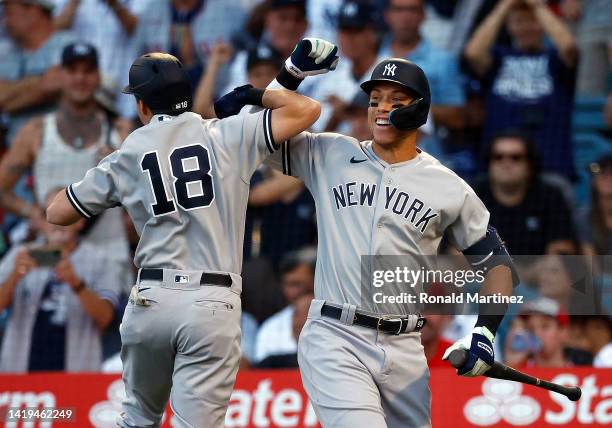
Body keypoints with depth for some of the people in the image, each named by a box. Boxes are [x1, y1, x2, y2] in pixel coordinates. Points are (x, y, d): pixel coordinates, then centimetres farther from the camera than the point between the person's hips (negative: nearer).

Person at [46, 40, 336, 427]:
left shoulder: (127, 155, 8)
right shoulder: (229, 136, 2)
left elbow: (57, 213, 16)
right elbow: (307, 110, -3)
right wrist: (256, 95, 15)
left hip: (150, 300, 2)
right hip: (212, 306, -2)